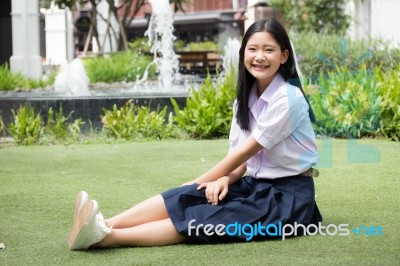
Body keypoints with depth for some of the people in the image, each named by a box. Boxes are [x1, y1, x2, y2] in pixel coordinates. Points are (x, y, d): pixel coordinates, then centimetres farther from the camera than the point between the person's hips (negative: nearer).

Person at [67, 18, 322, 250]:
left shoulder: (287, 98, -16)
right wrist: (225, 180, -19)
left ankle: (108, 236, -43)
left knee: (206, 219, -28)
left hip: (288, 195, -7)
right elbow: (241, 155, 3)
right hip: (257, 184, 7)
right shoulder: (247, 96, 9)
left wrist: (198, 182, -13)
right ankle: (105, 225, -36)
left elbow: (246, 151, -16)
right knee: (187, 197, -19)